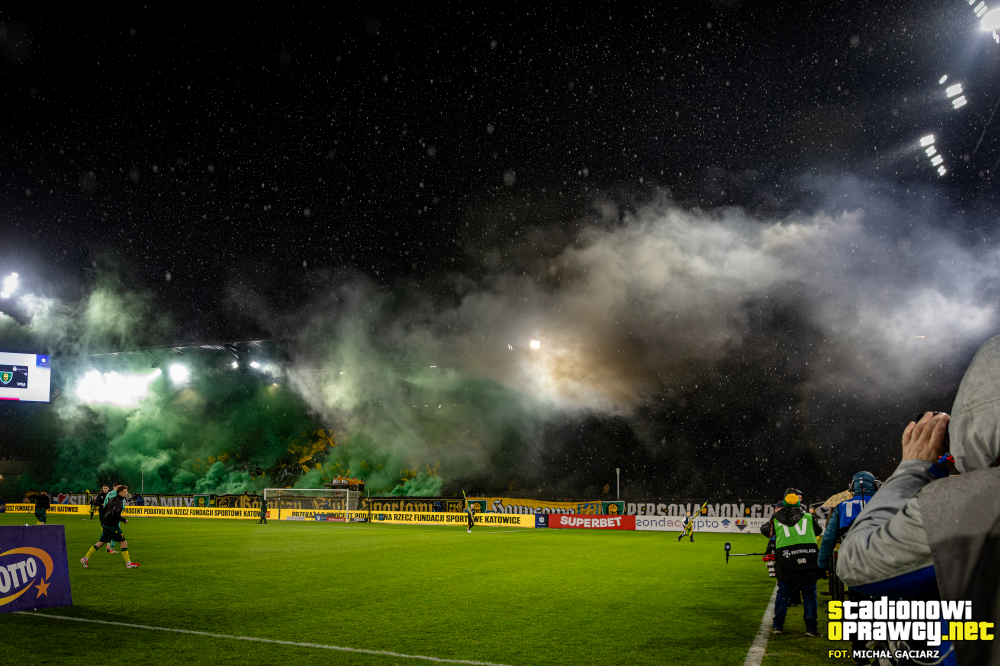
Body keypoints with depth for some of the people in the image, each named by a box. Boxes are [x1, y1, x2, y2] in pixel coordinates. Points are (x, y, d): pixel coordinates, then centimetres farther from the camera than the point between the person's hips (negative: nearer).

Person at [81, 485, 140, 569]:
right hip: (112, 525, -9)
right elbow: (114, 514, -27)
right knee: (124, 542, -3)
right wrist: (124, 520, -16)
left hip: (106, 523, 9)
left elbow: (105, 508, 22)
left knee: (102, 542, 19)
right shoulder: (119, 501, -17)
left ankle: (85, 558, 20)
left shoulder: (113, 498, 12)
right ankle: (128, 563, 1)